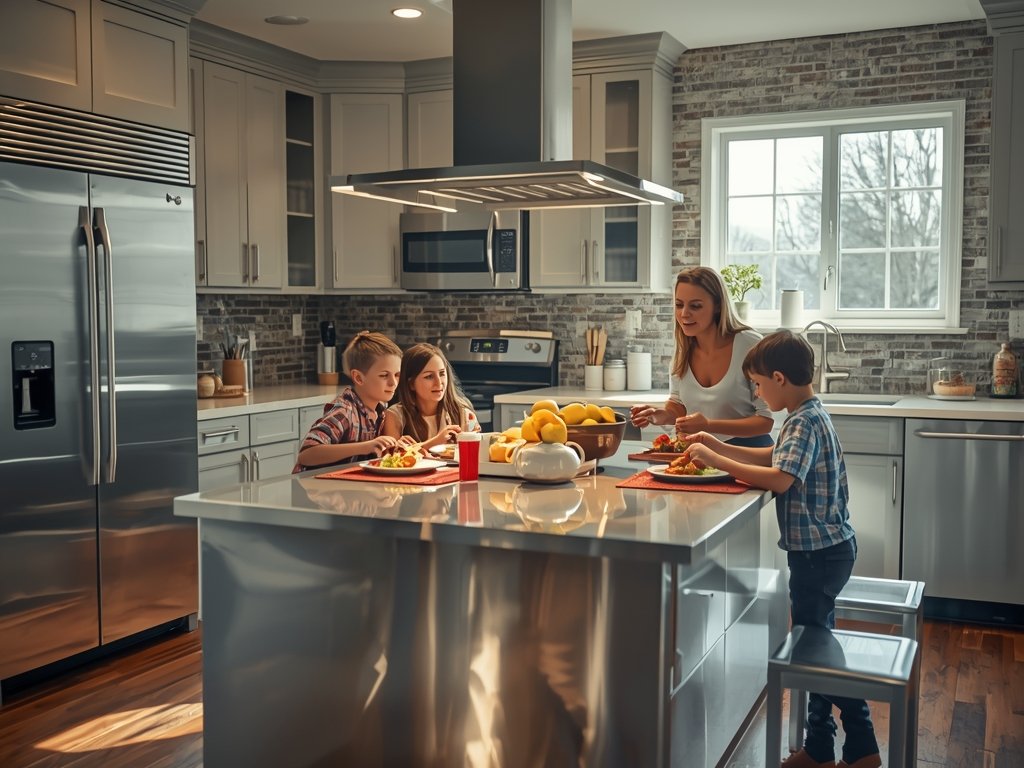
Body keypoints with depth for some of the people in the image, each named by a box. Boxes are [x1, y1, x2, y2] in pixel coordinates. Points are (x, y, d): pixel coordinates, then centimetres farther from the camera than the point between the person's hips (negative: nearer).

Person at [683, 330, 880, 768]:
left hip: (818, 552, -10)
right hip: (825, 547, 10)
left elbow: (780, 478, -34)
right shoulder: (808, 417, 9)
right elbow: (773, 457, 20)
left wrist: (715, 461, -28)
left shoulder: (805, 423, -21)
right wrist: (718, 446, 12)